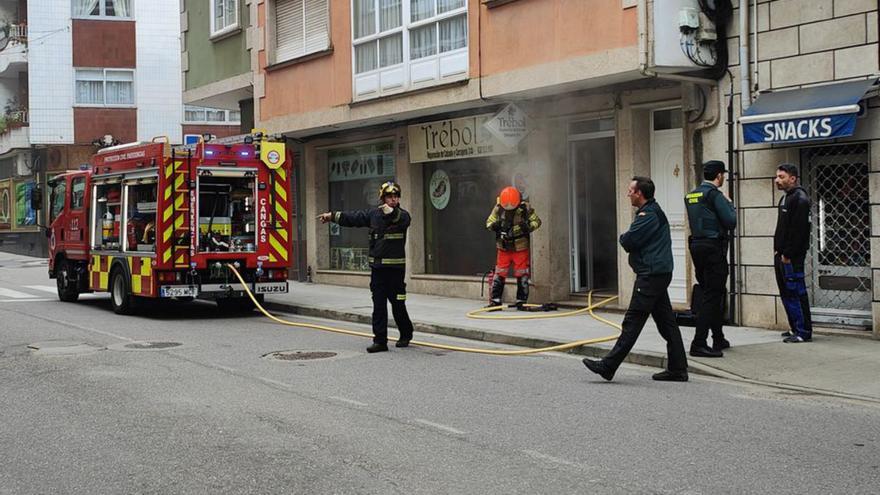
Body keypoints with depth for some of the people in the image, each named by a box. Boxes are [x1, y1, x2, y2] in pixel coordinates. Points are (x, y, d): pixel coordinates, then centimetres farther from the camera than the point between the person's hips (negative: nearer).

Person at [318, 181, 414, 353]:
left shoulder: (402, 215, -3)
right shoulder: (373, 213, 10)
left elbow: (404, 220, -27)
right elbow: (352, 218, 17)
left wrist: (392, 212, -46)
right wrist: (332, 216, 16)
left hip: (395, 267, -4)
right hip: (377, 266, 4)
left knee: (398, 305, 3)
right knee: (378, 306, 2)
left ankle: (406, 334, 25)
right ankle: (380, 341, 6)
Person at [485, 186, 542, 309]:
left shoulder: (525, 208, -11)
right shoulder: (498, 208, -7)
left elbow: (537, 221, -1)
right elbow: (489, 222, 4)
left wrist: (529, 227, -21)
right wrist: (494, 225, -20)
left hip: (521, 248, -1)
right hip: (503, 248, 1)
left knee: (522, 275, 3)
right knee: (499, 274, 0)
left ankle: (521, 301, 13)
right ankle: (495, 301, 7)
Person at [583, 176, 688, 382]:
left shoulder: (648, 215, -14)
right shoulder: (655, 212, 20)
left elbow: (627, 242, -17)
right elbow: (629, 241, 22)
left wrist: (623, 238, 3)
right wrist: (628, 239, 2)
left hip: (650, 275, -11)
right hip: (659, 273, 11)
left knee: (632, 321, -9)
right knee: (666, 321, 10)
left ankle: (608, 366, -8)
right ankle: (677, 369, 12)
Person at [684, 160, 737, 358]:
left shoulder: (691, 195, 14)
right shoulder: (714, 194, -11)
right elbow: (730, 222, -14)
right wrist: (730, 205, 4)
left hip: (696, 246, 9)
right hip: (713, 248, -9)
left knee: (715, 293, 19)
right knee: (712, 295, -7)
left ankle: (718, 339, 27)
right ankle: (699, 344, -12)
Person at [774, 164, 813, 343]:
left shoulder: (800, 199, -12)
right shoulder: (785, 198, 18)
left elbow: (798, 230, -19)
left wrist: (787, 254, -20)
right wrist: (777, 250, 13)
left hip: (792, 256, -10)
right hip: (782, 254, 10)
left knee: (796, 292, -7)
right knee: (786, 292, 13)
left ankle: (804, 331, -3)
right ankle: (795, 328, 21)